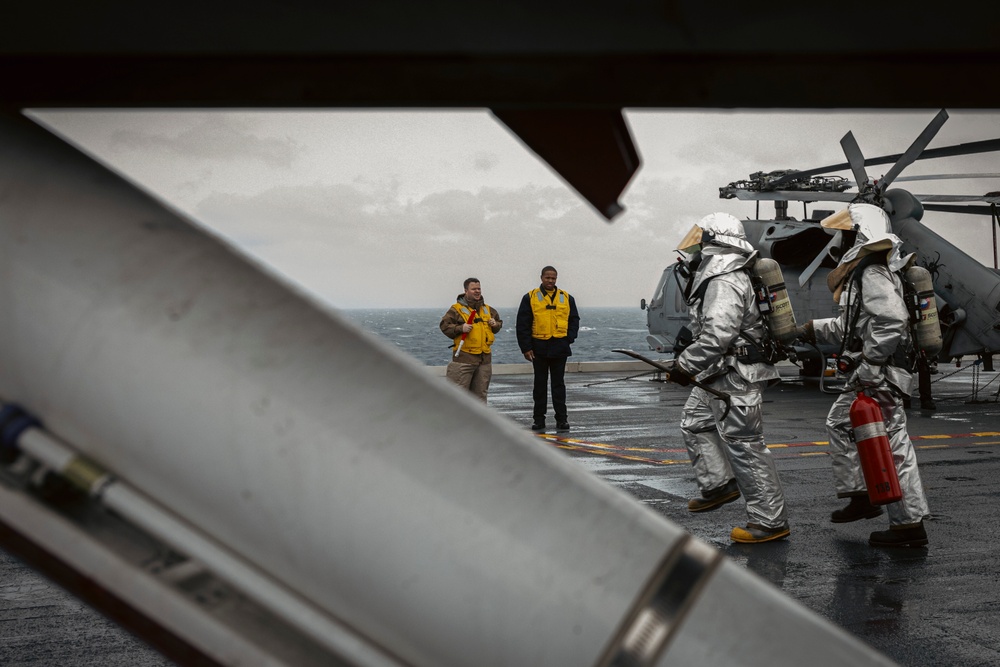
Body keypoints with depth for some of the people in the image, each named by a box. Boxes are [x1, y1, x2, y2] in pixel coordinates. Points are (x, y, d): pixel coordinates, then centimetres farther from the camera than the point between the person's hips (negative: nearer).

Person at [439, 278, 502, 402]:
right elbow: (444, 326, -7)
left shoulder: (488, 309, 15)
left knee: (480, 392, 13)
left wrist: (495, 325, 5)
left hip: (484, 358, 6)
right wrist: (460, 328, -20)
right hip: (464, 357, -6)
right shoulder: (456, 309, -4)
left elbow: (499, 323, 27)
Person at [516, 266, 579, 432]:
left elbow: (574, 320, 12)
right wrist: (525, 347, -7)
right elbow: (522, 324, -1)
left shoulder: (566, 298, 8)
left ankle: (562, 419, 7)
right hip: (539, 347, -1)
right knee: (540, 384, 7)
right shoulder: (530, 298, 1)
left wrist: (569, 338, -2)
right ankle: (538, 419, 14)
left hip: (560, 347, 1)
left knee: (559, 383, 3)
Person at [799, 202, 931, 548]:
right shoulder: (861, 273, 16)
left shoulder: (874, 276, -17)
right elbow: (854, 324, 25)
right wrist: (813, 329, 25)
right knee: (839, 423, 22)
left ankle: (910, 524, -1)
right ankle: (861, 497, 27)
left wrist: (867, 365, -24)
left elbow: (892, 322, -29)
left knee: (890, 443, -7)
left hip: (880, 374, -11)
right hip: (869, 374, 11)